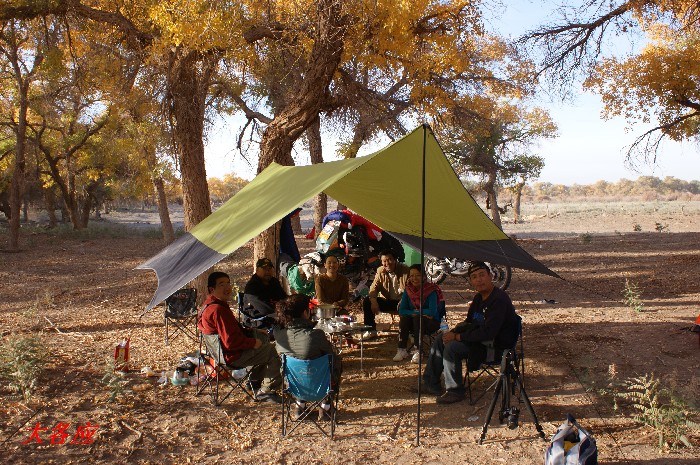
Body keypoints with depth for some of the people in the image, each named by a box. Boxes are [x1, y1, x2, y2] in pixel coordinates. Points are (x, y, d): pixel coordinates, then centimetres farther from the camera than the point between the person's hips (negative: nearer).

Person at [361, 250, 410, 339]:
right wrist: (373, 301, -20)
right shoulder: (380, 271, 1)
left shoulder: (405, 270, -11)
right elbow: (374, 287, 0)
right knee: (367, 301, -15)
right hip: (387, 301, 4)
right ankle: (371, 331, -3)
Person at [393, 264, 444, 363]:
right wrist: (413, 313, -23)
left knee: (418, 318, -33)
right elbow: (401, 311, -6)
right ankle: (402, 350, -24)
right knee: (404, 318, -26)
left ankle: (418, 351, -30)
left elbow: (432, 312, -24)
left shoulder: (431, 290, -15)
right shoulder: (407, 290, -2)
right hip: (414, 324, 4)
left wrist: (415, 312, -16)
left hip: (431, 323, -4)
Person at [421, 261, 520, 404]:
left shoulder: (499, 299, -24)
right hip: (482, 338, 10)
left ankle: (455, 391, -9)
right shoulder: (479, 297, 7)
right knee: (440, 340, 7)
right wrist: (453, 332, -6)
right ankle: (430, 383, 15)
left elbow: (488, 333, -30)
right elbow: (469, 323, 16)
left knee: (452, 347, -24)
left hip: (497, 346, -10)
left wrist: (458, 337, -22)